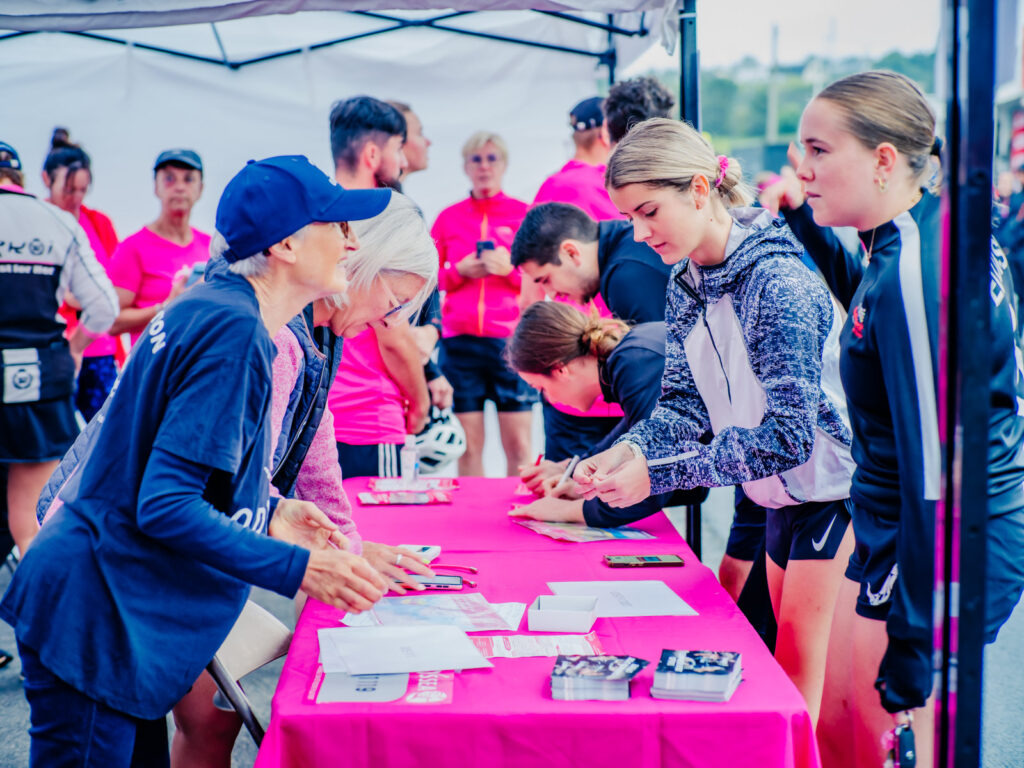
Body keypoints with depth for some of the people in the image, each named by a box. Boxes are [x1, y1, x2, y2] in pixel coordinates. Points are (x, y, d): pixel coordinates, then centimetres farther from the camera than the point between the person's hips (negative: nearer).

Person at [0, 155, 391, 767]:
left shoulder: (211, 306, 10)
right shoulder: (231, 330, -21)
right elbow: (165, 507, -25)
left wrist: (266, 512, 8)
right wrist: (298, 568, -21)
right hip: (92, 618, -10)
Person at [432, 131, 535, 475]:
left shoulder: (523, 214, 8)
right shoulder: (448, 218, 12)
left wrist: (510, 269, -10)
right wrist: (459, 271, -4)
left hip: (511, 338, -1)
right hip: (460, 340, 1)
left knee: (518, 445, -5)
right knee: (468, 446, 1)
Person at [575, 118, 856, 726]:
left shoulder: (778, 283, -26)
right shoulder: (684, 285, 1)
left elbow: (787, 434, -29)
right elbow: (685, 402, 1)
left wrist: (657, 474, -30)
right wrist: (630, 449, -20)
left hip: (841, 487, -8)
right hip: (786, 494, 8)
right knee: (793, 661, 14)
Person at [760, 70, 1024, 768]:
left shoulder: (915, 273, -26)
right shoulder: (935, 229, 4)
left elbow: (936, 474, -27)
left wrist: (911, 658, -23)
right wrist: (805, 219, 17)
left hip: (932, 555, -10)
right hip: (890, 534, 10)